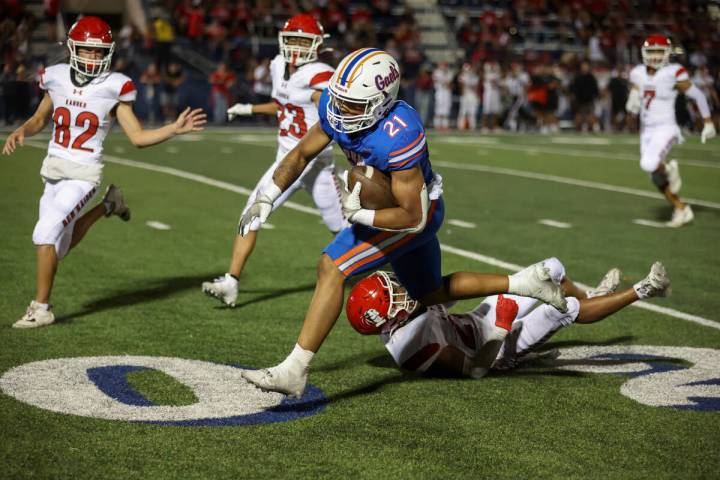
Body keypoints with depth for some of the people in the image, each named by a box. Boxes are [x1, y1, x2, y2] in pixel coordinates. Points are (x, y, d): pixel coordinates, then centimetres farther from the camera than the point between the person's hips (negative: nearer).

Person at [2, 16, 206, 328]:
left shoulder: (113, 88, -8)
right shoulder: (58, 79, 2)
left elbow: (137, 137, -6)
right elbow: (39, 119, 18)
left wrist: (175, 128, -19)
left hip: (83, 174, -5)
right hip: (53, 171, 6)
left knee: (45, 233, -19)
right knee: (58, 246, 14)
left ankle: (41, 308, -3)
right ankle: (107, 206, 38)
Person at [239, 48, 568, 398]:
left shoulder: (398, 136, -37)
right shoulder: (335, 107, -16)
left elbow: (413, 217, -31)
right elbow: (301, 154, -1)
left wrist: (357, 215, -25)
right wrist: (266, 198, -10)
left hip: (416, 214, -9)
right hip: (380, 203, 9)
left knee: (332, 267, -22)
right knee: (431, 294, 24)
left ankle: (293, 371, -21)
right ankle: (524, 283, 35)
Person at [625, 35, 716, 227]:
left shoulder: (673, 74, -12)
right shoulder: (638, 74, 3)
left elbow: (698, 96, -4)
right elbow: (632, 107, 11)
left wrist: (709, 123, -2)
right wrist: (632, 104, -14)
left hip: (665, 129, -6)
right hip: (646, 130, 6)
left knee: (649, 164, -30)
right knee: (656, 179, 9)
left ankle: (669, 169, 4)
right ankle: (682, 210, 25)